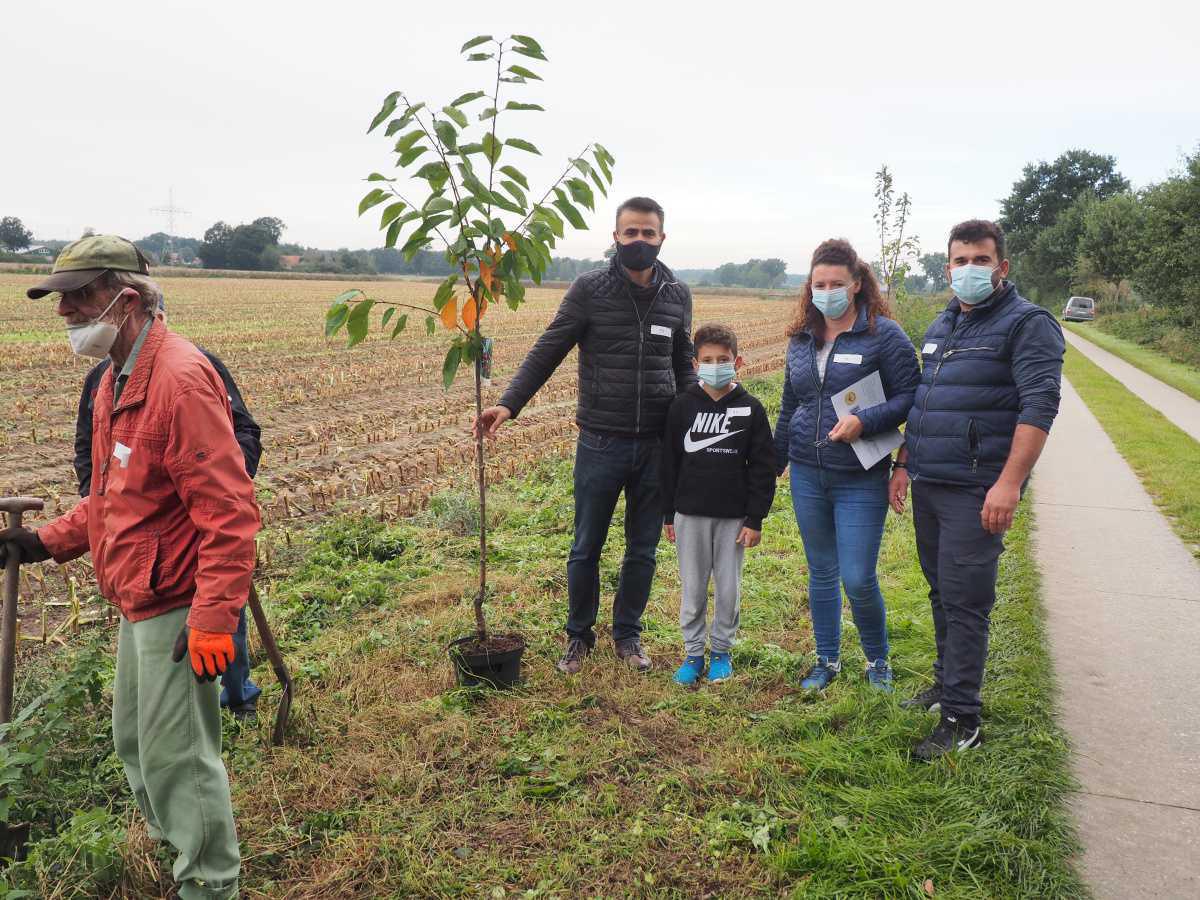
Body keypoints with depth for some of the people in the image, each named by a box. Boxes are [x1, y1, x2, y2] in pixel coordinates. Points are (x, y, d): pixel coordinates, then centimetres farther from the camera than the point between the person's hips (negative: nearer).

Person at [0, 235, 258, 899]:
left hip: (175, 606, -10)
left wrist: (212, 618, -27)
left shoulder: (180, 377, -21)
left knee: (177, 755, 1)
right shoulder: (116, 378, 11)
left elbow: (227, 509, -25)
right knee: (134, 742, 22)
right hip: (139, 601, 10)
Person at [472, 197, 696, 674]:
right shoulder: (589, 288, -7)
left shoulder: (677, 294, 4)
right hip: (601, 444, -2)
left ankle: (627, 635, 32)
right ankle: (579, 636, 30)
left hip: (657, 447, 3)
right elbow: (547, 351, -7)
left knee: (643, 550, 14)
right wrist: (509, 403, -19)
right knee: (586, 549, 10)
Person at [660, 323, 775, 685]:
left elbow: (763, 468, -1)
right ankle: (693, 653, 23)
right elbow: (669, 463, 4)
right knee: (692, 588, 8)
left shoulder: (750, 409, -3)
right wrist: (668, 514, 4)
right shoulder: (682, 406, -1)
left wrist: (754, 520, -4)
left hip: (734, 517, -1)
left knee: (728, 588, 8)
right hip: (690, 515, 1)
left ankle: (722, 651, 26)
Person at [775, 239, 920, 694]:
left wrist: (864, 421, -24)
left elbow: (910, 397, -8)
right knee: (821, 573, 14)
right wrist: (776, 461, 21)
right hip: (808, 476, 5)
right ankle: (827, 660, 29)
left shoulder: (884, 335, -8)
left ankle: (878, 660, 23)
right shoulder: (802, 338, 10)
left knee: (858, 579, -4)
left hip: (860, 479, -5)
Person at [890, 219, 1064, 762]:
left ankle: (960, 721, 3)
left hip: (976, 492, -8)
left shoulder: (1028, 324, -7)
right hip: (928, 486, 8)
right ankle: (947, 684, 32)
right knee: (941, 592, 17)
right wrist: (903, 464, 17)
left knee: (964, 601, -6)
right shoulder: (942, 326, 17)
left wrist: (1009, 483, -24)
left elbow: (1040, 406, -16)